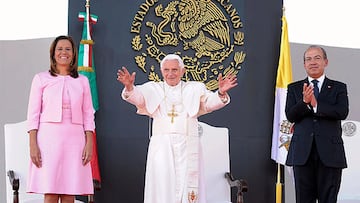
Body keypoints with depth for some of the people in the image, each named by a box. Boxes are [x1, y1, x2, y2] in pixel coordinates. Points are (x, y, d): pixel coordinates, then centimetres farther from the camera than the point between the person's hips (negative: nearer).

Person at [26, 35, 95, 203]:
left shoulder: (82, 81, 14)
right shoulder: (41, 79, 9)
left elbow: (88, 115, 11)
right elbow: (33, 114, 4)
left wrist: (89, 143, 0)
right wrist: (33, 145, -6)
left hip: (75, 140, 2)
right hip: (48, 139, -2)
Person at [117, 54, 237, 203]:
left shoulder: (194, 89, 12)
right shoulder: (153, 89, 12)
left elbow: (210, 102, -2)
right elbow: (137, 97, -6)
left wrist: (221, 93, -24)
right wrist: (129, 87, -28)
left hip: (188, 147, 0)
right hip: (161, 147, 0)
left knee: (188, 188, -3)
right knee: (162, 189, -5)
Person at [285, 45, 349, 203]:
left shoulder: (338, 88, 9)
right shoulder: (294, 88, 12)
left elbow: (342, 112, -9)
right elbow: (290, 116, -1)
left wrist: (316, 105, -15)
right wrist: (304, 102, -19)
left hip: (329, 152, -1)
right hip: (302, 152, 1)